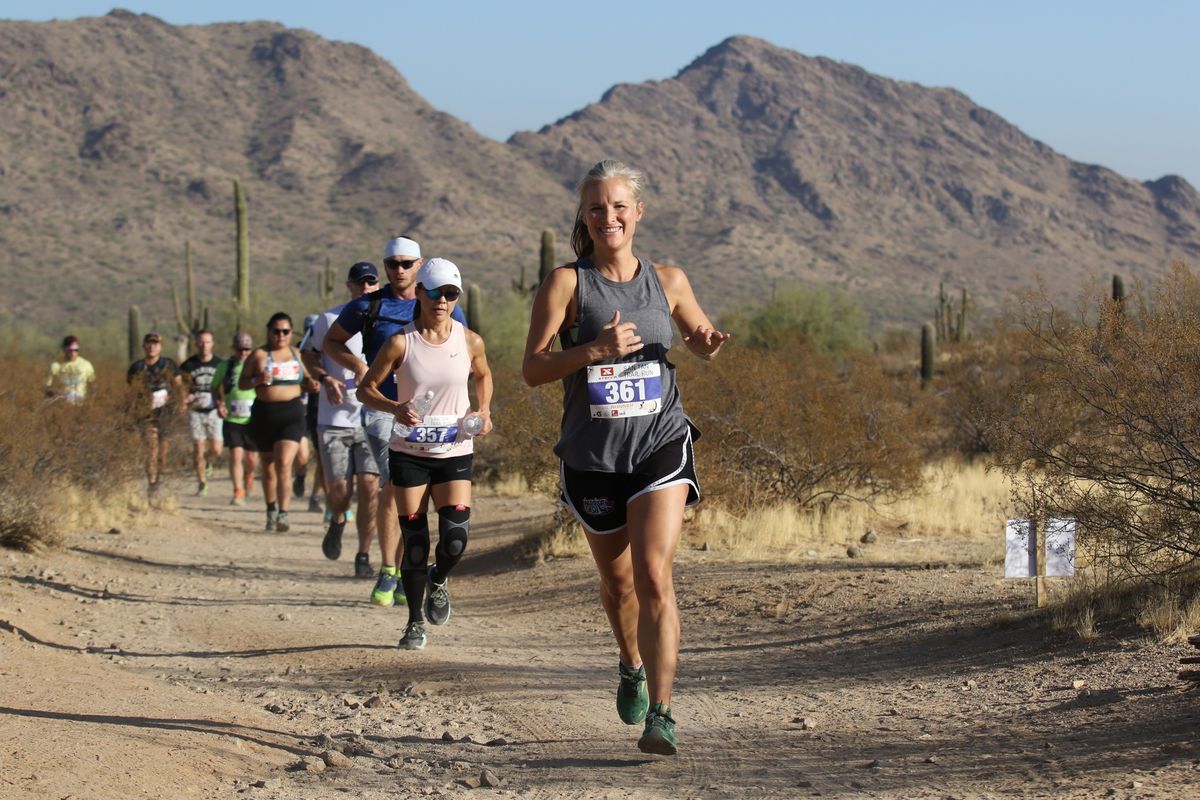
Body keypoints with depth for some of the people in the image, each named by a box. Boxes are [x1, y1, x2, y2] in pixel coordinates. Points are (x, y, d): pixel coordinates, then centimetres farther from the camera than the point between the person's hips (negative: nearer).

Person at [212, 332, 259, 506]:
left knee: (252, 459, 6)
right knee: (236, 455, -13)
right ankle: (238, 493, -8)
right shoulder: (225, 366, 2)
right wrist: (219, 405, -4)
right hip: (232, 420, 0)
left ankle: (248, 475, 41)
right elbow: (215, 387, 14)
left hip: (253, 420, 0)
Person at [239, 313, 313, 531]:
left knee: (284, 464, -16)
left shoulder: (297, 354, 10)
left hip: (292, 414, 0)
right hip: (264, 413, 0)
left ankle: (283, 514, -23)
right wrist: (257, 380, -17)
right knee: (268, 467, 11)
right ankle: (271, 511, 30)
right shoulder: (259, 355, 1)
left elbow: (304, 378, 24)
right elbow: (241, 383, 2)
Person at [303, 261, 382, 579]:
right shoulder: (330, 320, 0)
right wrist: (325, 379, -8)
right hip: (334, 420, -1)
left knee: (370, 487, -8)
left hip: (373, 419, 1)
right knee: (338, 489, -3)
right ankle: (337, 521, 33)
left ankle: (363, 556, 4)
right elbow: (308, 356, 11)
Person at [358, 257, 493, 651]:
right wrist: (395, 408, -21)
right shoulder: (401, 342, -8)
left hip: (454, 452, 1)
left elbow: (483, 375, 19)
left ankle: (439, 579, 24)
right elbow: (365, 388, -2)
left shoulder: (470, 341, -2)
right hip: (408, 452, -1)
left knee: (456, 537, -12)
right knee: (414, 541, 0)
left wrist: (484, 411, 1)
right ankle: (415, 621, 18)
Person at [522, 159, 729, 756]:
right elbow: (533, 369, -10)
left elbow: (701, 338, 21)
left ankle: (660, 716, -19)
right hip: (591, 454, 1)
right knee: (617, 579, 17)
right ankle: (632, 667, 48)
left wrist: (706, 343, -3)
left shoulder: (668, 281, 4)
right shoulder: (566, 283, -4)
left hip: (660, 444, -1)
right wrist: (595, 349, -25)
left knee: (654, 577, -16)